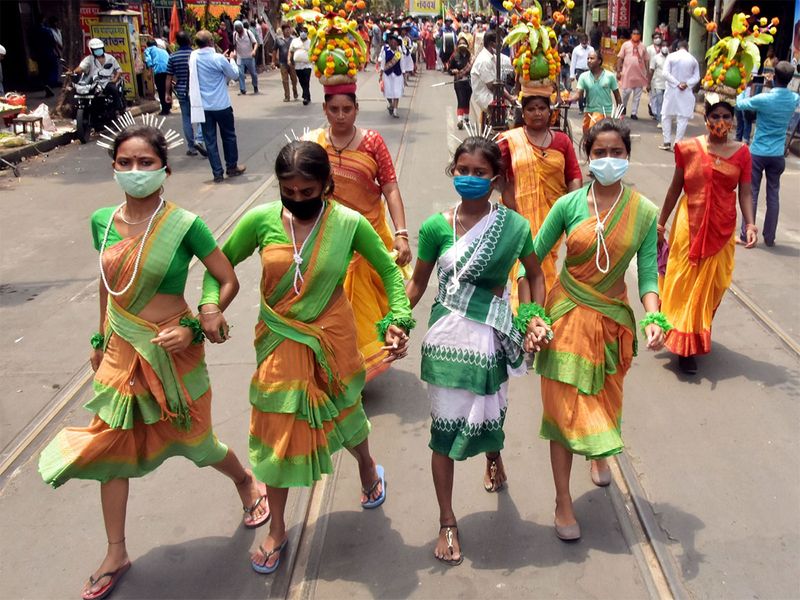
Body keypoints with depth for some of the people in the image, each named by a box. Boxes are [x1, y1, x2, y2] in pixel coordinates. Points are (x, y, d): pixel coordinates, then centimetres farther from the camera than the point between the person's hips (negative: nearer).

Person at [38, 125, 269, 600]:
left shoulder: (185, 225, -17)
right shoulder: (102, 221, -2)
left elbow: (229, 281, -11)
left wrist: (193, 329, -20)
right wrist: (101, 339, 18)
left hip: (172, 351, -4)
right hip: (121, 351, 5)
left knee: (194, 441, 12)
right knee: (111, 448, 11)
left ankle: (247, 482, 46)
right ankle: (116, 555, 30)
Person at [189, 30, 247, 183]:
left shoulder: (193, 57, 0)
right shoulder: (218, 58, -15)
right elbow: (235, 75, -2)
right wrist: (232, 60, 15)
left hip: (203, 106, 3)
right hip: (221, 105, -3)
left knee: (210, 140, 6)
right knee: (229, 136, 15)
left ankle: (217, 173, 6)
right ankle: (232, 167, 26)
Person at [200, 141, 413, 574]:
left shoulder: (349, 224, -13)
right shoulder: (261, 220, -11)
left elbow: (389, 270, -1)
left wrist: (398, 320, -12)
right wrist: (210, 304, -17)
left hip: (331, 339, -1)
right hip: (279, 342, 1)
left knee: (342, 413, 19)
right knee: (276, 430, 9)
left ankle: (368, 470, 55)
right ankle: (277, 531, 29)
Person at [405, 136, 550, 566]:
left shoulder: (513, 226, -5)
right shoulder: (436, 227, -6)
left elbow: (535, 274, 9)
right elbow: (418, 282, 4)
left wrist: (536, 317, -4)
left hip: (493, 335, 1)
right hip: (447, 336, -1)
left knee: (488, 413, 16)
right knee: (445, 426, 3)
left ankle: (493, 458, 56)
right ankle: (447, 523, 20)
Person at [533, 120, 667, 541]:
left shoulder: (645, 213, -8)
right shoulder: (569, 205, -11)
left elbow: (647, 273, -8)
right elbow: (533, 258, -5)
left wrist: (653, 318, -24)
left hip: (614, 318, 2)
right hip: (568, 315, -2)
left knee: (605, 399, 20)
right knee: (564, 407, 1)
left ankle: (599, 453, 54)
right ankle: (563, 503, 14)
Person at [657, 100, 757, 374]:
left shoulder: (741, 152, 0)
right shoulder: (689, 148, -3)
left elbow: (745, 193, -1)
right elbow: (675, 188, 3)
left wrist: (750, 223, -16)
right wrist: (661, 223, 5)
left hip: (722, 228, 2)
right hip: (690, 225, -1)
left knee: (711, 284, 8)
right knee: (684, 282, 0)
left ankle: (697, 336, 28)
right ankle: (685, 347, 9)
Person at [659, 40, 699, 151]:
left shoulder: (671, 56, -2)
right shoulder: (693, 59, 3)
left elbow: (666, 73, -10)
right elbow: (696, 77, -1)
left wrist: (677, 83, -11)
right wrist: (687, 84, -10)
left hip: (671, 90, -1)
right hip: (687, 92, 1)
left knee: (666, 116, 10)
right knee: (683, 118, 3)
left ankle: (667, 142, 6)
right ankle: (677, 143, -2)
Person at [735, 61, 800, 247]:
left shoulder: (763, 99, -17)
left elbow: (740, 104, 1)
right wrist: (774, 86, 16)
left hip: (758, 153, -3)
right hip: (777, 155, 3)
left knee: (751, 194, 5)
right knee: (773, 195, 11)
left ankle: (746, 235, 9)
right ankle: (769, 237, 16)